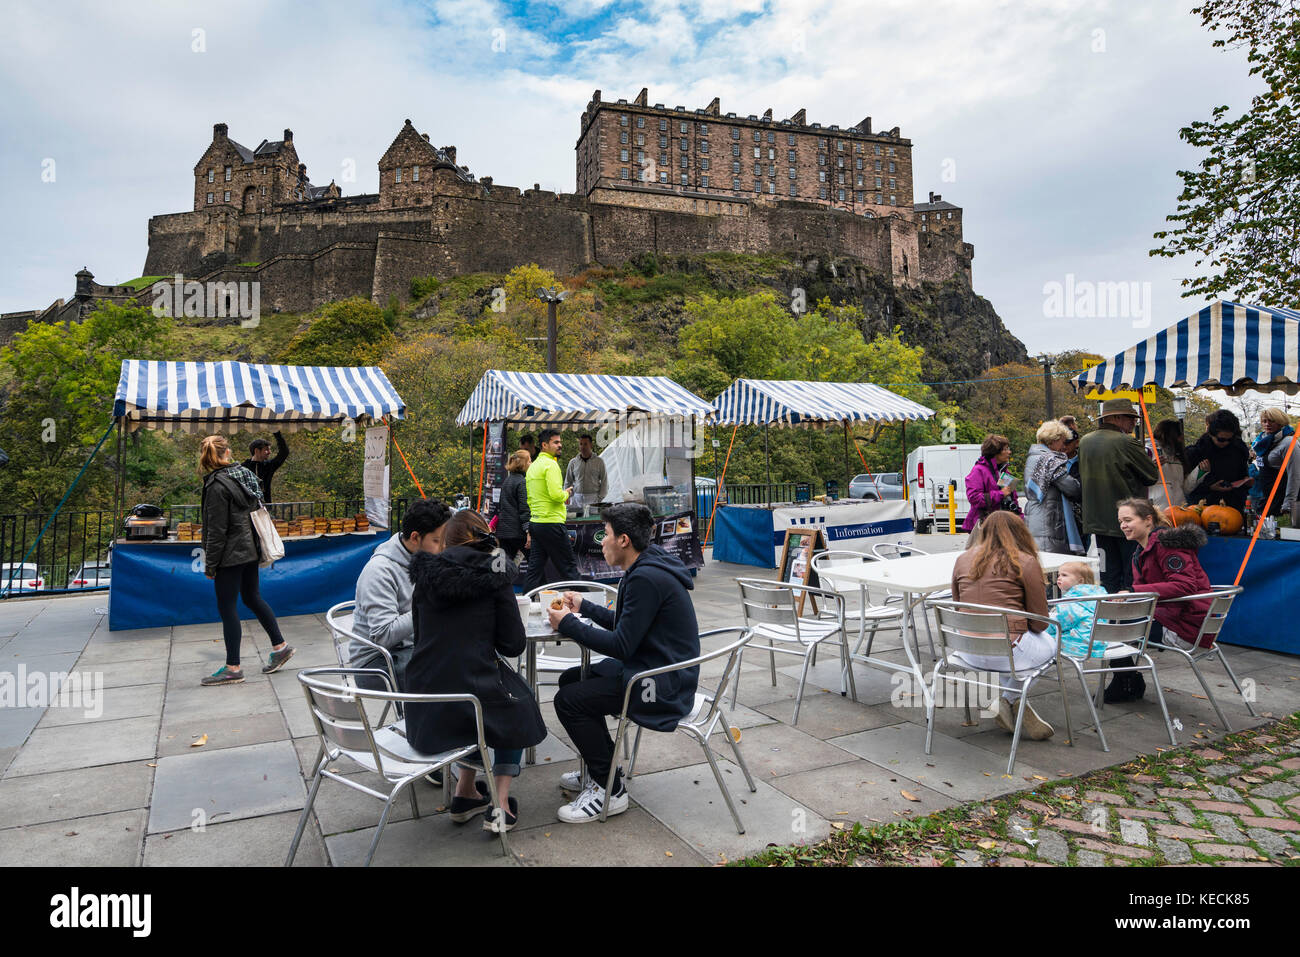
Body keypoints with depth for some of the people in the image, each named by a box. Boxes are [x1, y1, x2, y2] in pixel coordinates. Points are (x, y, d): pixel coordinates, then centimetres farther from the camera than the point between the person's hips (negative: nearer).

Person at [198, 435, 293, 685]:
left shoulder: (217, 486, -16)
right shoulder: (243, 474, 6)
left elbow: (216, 530, -17)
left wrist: (210, 564, -10)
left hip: (231, 555, -8)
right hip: (251, 550, 8)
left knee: (226, 608, 1)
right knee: (252, 597, 19)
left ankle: (233, 668, 8)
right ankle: (280, 646, 25)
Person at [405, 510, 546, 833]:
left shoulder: (425, 577, 4)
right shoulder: (493, 577, -6)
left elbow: (421, 636, 14)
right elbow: (514, 645, -5)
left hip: (423, 711, 4)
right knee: (519, 706, 28)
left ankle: (465, 794, 31)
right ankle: (500, 804, 17)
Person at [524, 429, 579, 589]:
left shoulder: (532, 466, 16)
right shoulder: (551, 464, -12)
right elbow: (556, 494, -23)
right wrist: (566, 493, -2)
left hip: (535, 522, 9)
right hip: (551, 523, -9)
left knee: (535, 570, 9)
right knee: (569, 569, -1)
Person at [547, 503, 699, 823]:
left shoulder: (646, 578, -24)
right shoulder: (646, 568, 9)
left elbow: (621, 645, -24)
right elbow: (625, 624, 19)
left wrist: (567, 624, -14)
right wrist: (584, 607, 22)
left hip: (662, 686, -11)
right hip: (651, 669, 11)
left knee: (568, 700, -13)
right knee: (570, 679, 17)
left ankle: (610, 790, 0)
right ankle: (600, 769, 27)